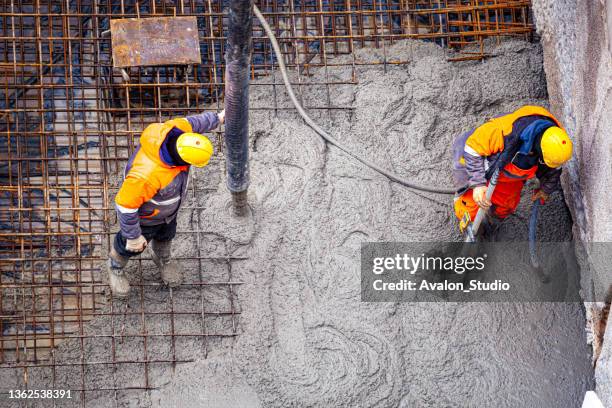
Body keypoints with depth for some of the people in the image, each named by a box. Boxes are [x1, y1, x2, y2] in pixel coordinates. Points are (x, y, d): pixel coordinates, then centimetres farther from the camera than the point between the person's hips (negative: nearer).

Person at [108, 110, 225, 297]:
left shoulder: (176, 129, -33)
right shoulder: (147, 176, -50)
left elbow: (192, 123, -7)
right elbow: (125, 204, -34)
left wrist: (217, 118, 9)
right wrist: (133, 236, -20)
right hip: (144, 216, -5)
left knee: (166, 235, 35)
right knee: (130, 246, 27)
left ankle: (163, 258, 67)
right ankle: (116, 267, 59)